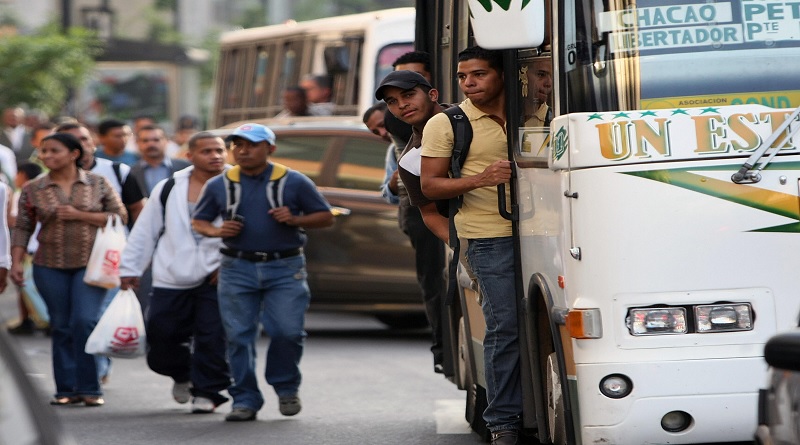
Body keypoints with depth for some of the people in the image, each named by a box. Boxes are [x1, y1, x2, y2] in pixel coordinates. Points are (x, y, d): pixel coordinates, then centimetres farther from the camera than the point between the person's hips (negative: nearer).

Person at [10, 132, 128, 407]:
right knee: (62, 327, 3)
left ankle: (89, 388, -6)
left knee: (85, 322, -14)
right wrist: (16, 262, -5)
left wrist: (79, 215, -10)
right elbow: (23, 229, 6)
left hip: (91, 265, -2)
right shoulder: (32, 190, 4)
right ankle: (67, 389, 9)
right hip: (50, 268, 2)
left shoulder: (98, 185, 1)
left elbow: (120, 217, -1)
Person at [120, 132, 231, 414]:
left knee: (213, 340, -7)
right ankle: (183, 375, 32)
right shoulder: (169, 189, 10)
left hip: (216, 280, -2)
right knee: (161, 338, 4)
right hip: (171, 281, 3)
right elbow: (145, 231, 14)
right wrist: (130, 268, 12)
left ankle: (207, 392, 7)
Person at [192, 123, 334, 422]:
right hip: (237, 268, 2)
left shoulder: (294, 182, 1)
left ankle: (286, 387, 15)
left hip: (285, 267, -2)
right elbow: (199, 222, 15)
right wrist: (217, 231, -7)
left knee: (287, 330, -9)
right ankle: (245, 400, 7)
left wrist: (294, 220, -12)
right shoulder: (219, 186, 7)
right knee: (239, 336, -1)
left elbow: (326, 217, 6)